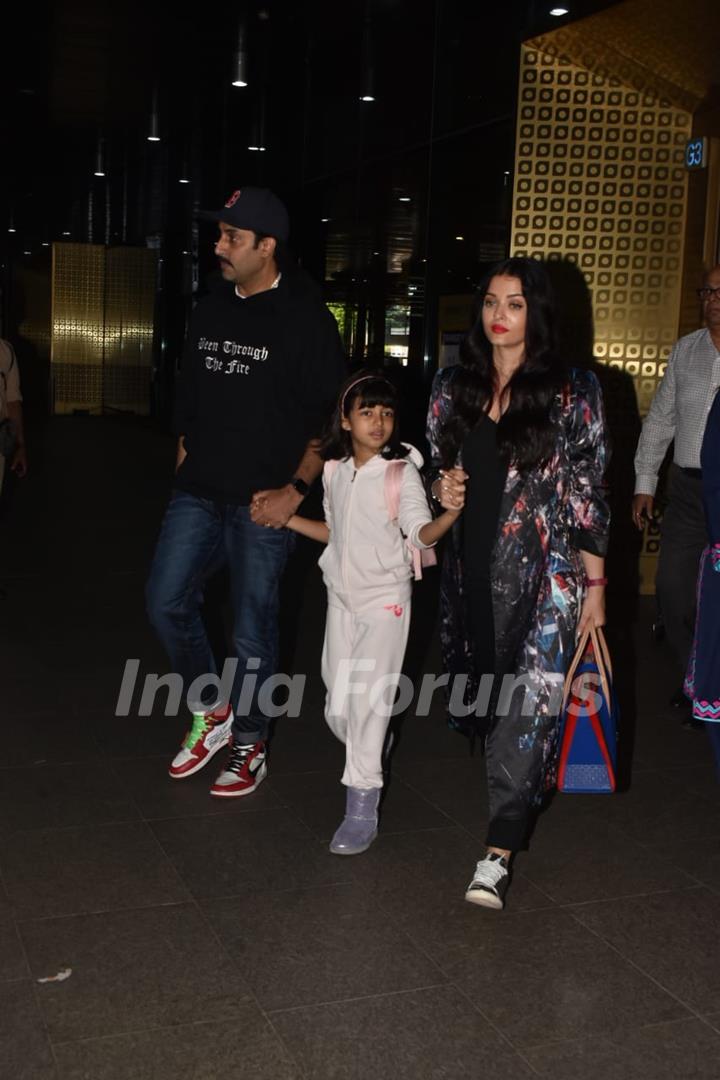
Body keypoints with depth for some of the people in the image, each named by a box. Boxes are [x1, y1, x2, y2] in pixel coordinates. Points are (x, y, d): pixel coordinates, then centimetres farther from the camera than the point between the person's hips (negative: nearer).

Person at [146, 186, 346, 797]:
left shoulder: (305, 319, -8)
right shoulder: (210, 312, 10)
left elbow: (331, 416, -9)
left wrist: (296, 489, -14)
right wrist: (185, 462, 14)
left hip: (263, 500, -6)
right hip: (199, 493, 6)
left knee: (252, 630, 3)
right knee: (167, 603, 1)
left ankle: (250, 746, 21)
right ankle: (212, 711, 23)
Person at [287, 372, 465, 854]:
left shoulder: (401, 472, -9)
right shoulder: (334, 470, 6)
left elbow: (421, 534, -17)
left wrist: (450, 512, -36)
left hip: (385, 598, -5)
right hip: (342, 596, 5)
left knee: (368, 699, -10)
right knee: (338, 706, 9)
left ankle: (362, 811, -3)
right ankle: (368, 762, 38)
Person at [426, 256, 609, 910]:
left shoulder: (572, 393, -3)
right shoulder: (453, 388, 9)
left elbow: (588, 490, -3)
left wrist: (595, 584, -5)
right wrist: (439, 488, -3)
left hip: (544, 573, -4)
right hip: (472, 567, 5)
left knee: (527, 704, -9)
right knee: (485, 693, 12)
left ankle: (499, 852, -5)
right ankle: (516, 800, 34)